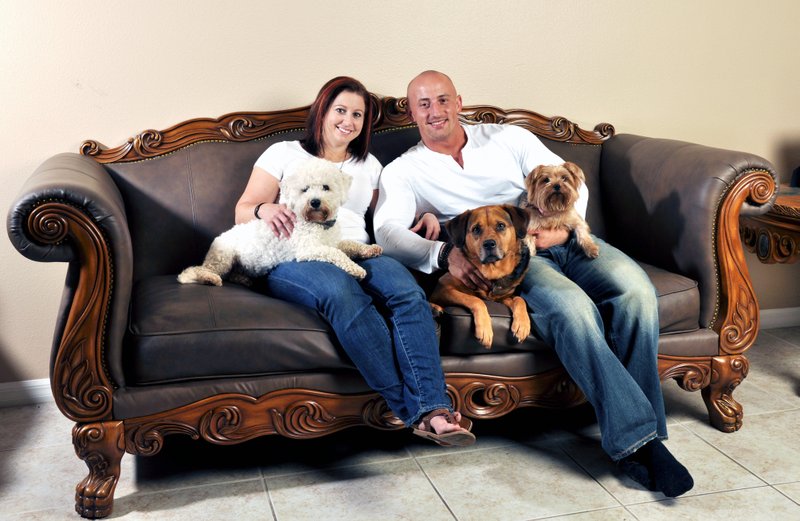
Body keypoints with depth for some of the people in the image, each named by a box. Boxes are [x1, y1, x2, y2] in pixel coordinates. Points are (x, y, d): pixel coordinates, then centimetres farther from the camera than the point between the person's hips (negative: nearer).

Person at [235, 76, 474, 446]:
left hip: (357, 255, 4)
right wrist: (265, 209, -14)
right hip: (294, 260, -3)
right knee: (343, 293, -39)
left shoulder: (369, 165, 27)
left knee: (408, 292, -32)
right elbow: (242, 212, 10)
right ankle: (411, 407, -38)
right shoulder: (284, 153, 17)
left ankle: (432, 409, -43)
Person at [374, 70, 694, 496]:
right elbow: (387, 232, -6)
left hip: (563, 238, 4)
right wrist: (445, 253, -27)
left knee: (635, 287, -26)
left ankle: (638, 436, -17)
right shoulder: (403, 171, 13)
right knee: (572, 306, -35)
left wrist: (564, 227, -10)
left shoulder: (508, 137, 21)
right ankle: (635, 438, -26)